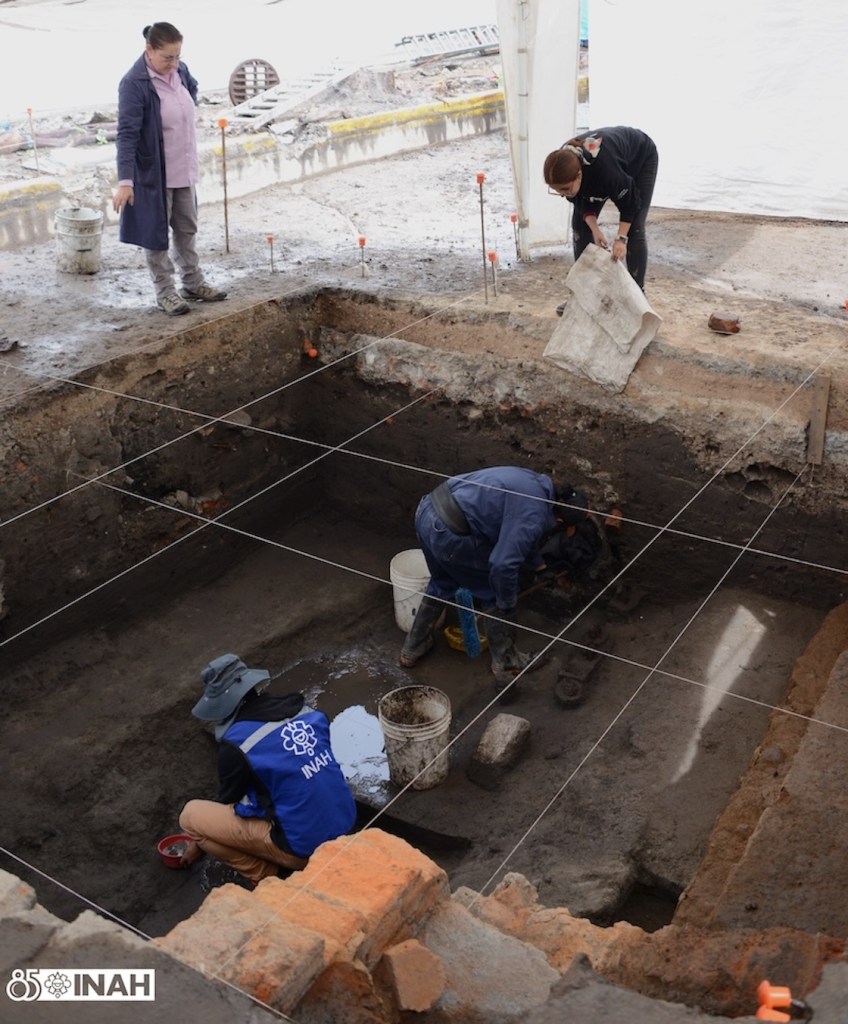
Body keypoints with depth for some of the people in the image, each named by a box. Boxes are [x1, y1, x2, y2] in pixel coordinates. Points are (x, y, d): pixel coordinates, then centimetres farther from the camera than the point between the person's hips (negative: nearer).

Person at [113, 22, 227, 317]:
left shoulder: (179, 70, -1)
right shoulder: (134, 83, -22)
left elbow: (193, 89, 24)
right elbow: (127, 133, -26)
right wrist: (125, 181, -30)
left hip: (184, 169, 7)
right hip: (154, 173, -7)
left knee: (187, 228, 17)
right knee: (158, 233, 5)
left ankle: (193, 283, 30)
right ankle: (165, 292, 15)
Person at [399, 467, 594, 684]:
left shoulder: (538, 485, 16)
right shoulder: (533, 518, -11)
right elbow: (503, 565, -17)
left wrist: (537, 562, 50)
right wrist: (507, 604, 1)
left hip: (427, 511, 9)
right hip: (449, 533, -9)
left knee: (442, 584, 32)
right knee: (499, 595, 13)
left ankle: (412, 650, 45)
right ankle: (506, 664, 28)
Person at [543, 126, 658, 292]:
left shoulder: (606, 168, -47)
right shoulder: (564, 166, -31)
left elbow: (629, 202, -30)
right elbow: (582, 201, -15)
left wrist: (621, 238, -30)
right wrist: (595, 229, -26)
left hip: (640, 160, -5)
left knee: (634, 229, -13)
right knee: (580, 225, -3)